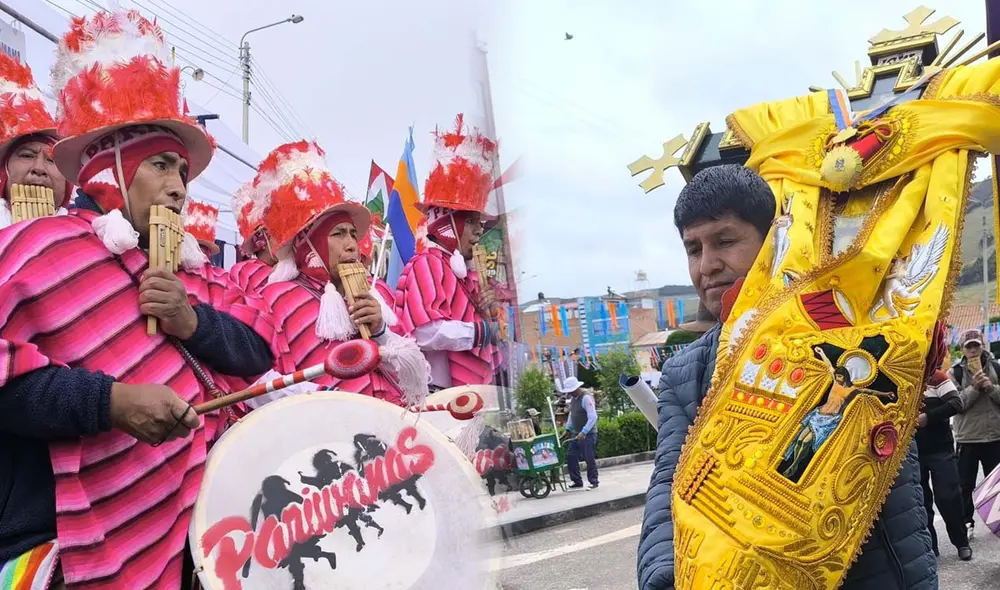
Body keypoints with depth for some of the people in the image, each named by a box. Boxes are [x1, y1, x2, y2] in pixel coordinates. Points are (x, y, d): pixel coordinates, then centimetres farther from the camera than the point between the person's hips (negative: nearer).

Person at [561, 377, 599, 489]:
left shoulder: (586, 397, -18)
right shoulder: (573, 398, 10)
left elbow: (593, 417, -24)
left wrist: (584, 432, -29)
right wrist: (568, 428, 13)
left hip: (588, 434, -9)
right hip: (576, 433, 9)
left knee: (589, 458, -4)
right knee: (571, 456, 4)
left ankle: (593, 481, 9)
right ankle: (577, 481, 12)